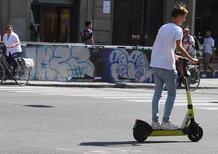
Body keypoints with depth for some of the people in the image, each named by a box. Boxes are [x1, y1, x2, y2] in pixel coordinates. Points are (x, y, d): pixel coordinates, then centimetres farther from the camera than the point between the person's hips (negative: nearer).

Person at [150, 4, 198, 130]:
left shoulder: (163, 27, 16)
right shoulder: (177, 29, -7)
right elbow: (179, 47, -18)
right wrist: (191, 59, -14)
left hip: (155, 65, 7)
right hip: (167, 66, -7)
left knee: (157, 93, 9)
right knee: (172, 94, 2)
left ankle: (155, 121, 6)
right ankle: (166, 121, -2)